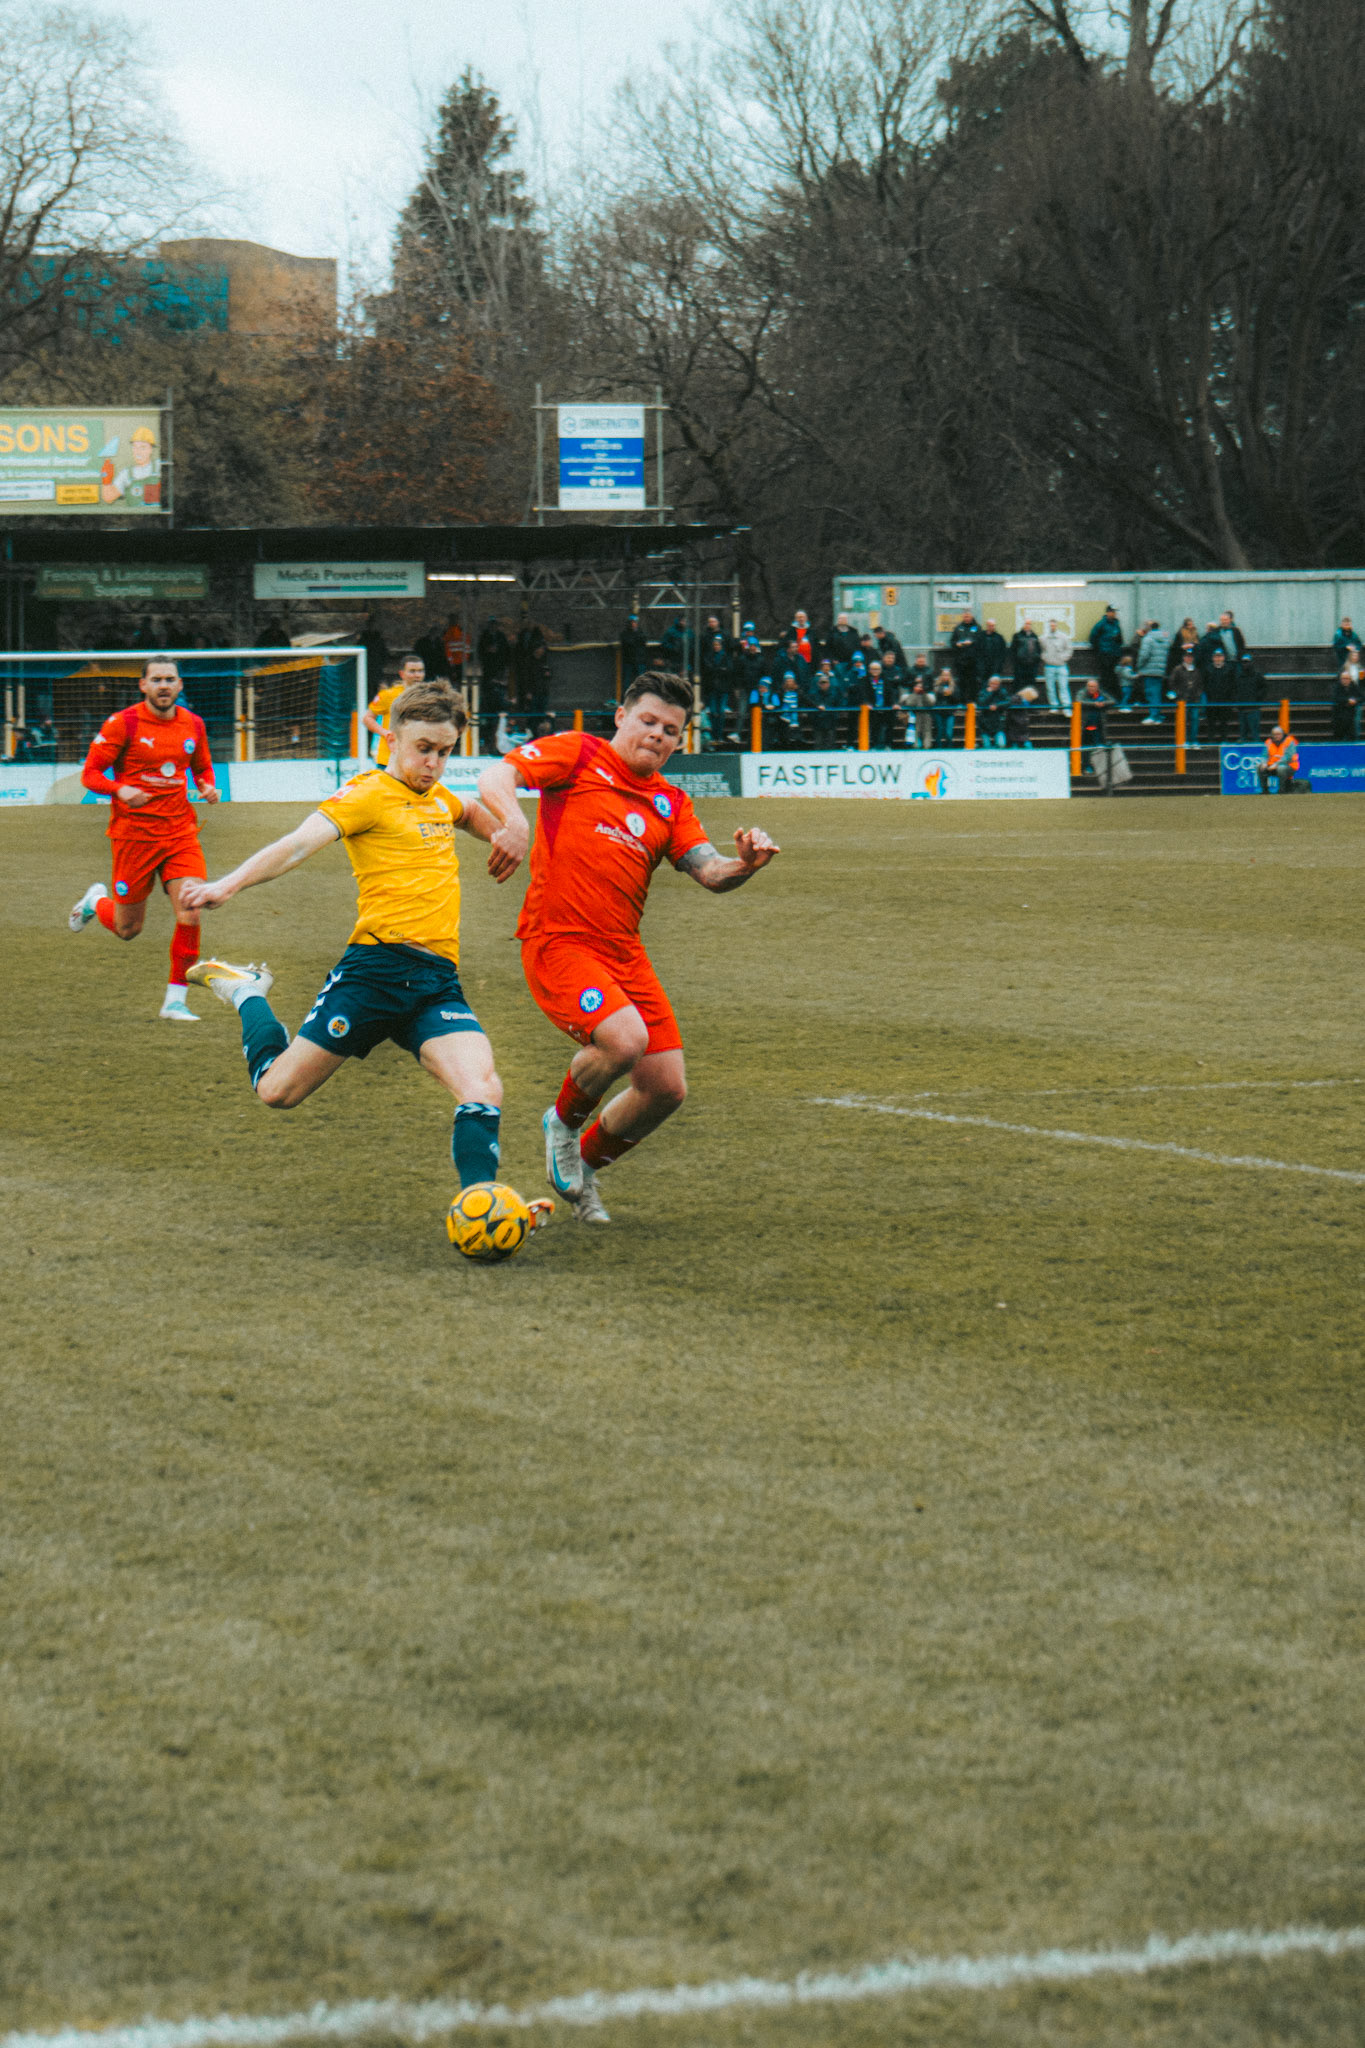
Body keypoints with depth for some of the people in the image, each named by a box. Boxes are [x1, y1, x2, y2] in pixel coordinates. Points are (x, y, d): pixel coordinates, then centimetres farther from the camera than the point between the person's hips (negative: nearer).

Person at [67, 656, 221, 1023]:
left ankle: (175, 1000, -1)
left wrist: (208, 788, -1)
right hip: (134, 834, -3)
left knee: (190, 915, -14)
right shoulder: (123, 724, -9)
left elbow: (202, 768, 22)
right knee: (128, 928, 7)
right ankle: (96, 902, 43)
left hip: (180, 832, 3)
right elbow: (90, 773, -6)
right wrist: (120, 790, -26)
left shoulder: (192, 725, 5)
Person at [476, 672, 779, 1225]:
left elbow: (711, 874, 5)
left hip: (624, 952, 7)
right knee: (624, 1039, -29)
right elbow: (496, 778, -10)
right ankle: (565, 1123, 2)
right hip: (558, 943, -6)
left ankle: (585, 1164, 28)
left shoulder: (671, 804, 16)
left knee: (666, 1087, 2)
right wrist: (512, 819, -32)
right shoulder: (578, 755, 2)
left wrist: (744, 863, -18)